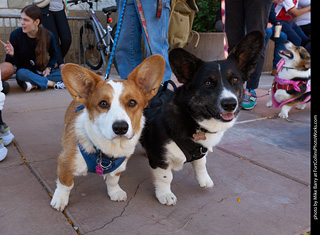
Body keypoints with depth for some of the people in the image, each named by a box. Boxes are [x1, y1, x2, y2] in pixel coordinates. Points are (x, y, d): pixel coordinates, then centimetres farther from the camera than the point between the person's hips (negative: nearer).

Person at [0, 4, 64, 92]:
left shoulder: (48, 35, -8)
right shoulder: (16, 35, -11)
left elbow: (54, 55, 10)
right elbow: (11, 63, -7)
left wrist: (48, 68, -8)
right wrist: (11, 55, -30)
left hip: (43, 73, 2)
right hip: (26, 73, -1)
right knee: (21, 73, -36)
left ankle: (34, 84, -25)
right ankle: (52, 83, -25)